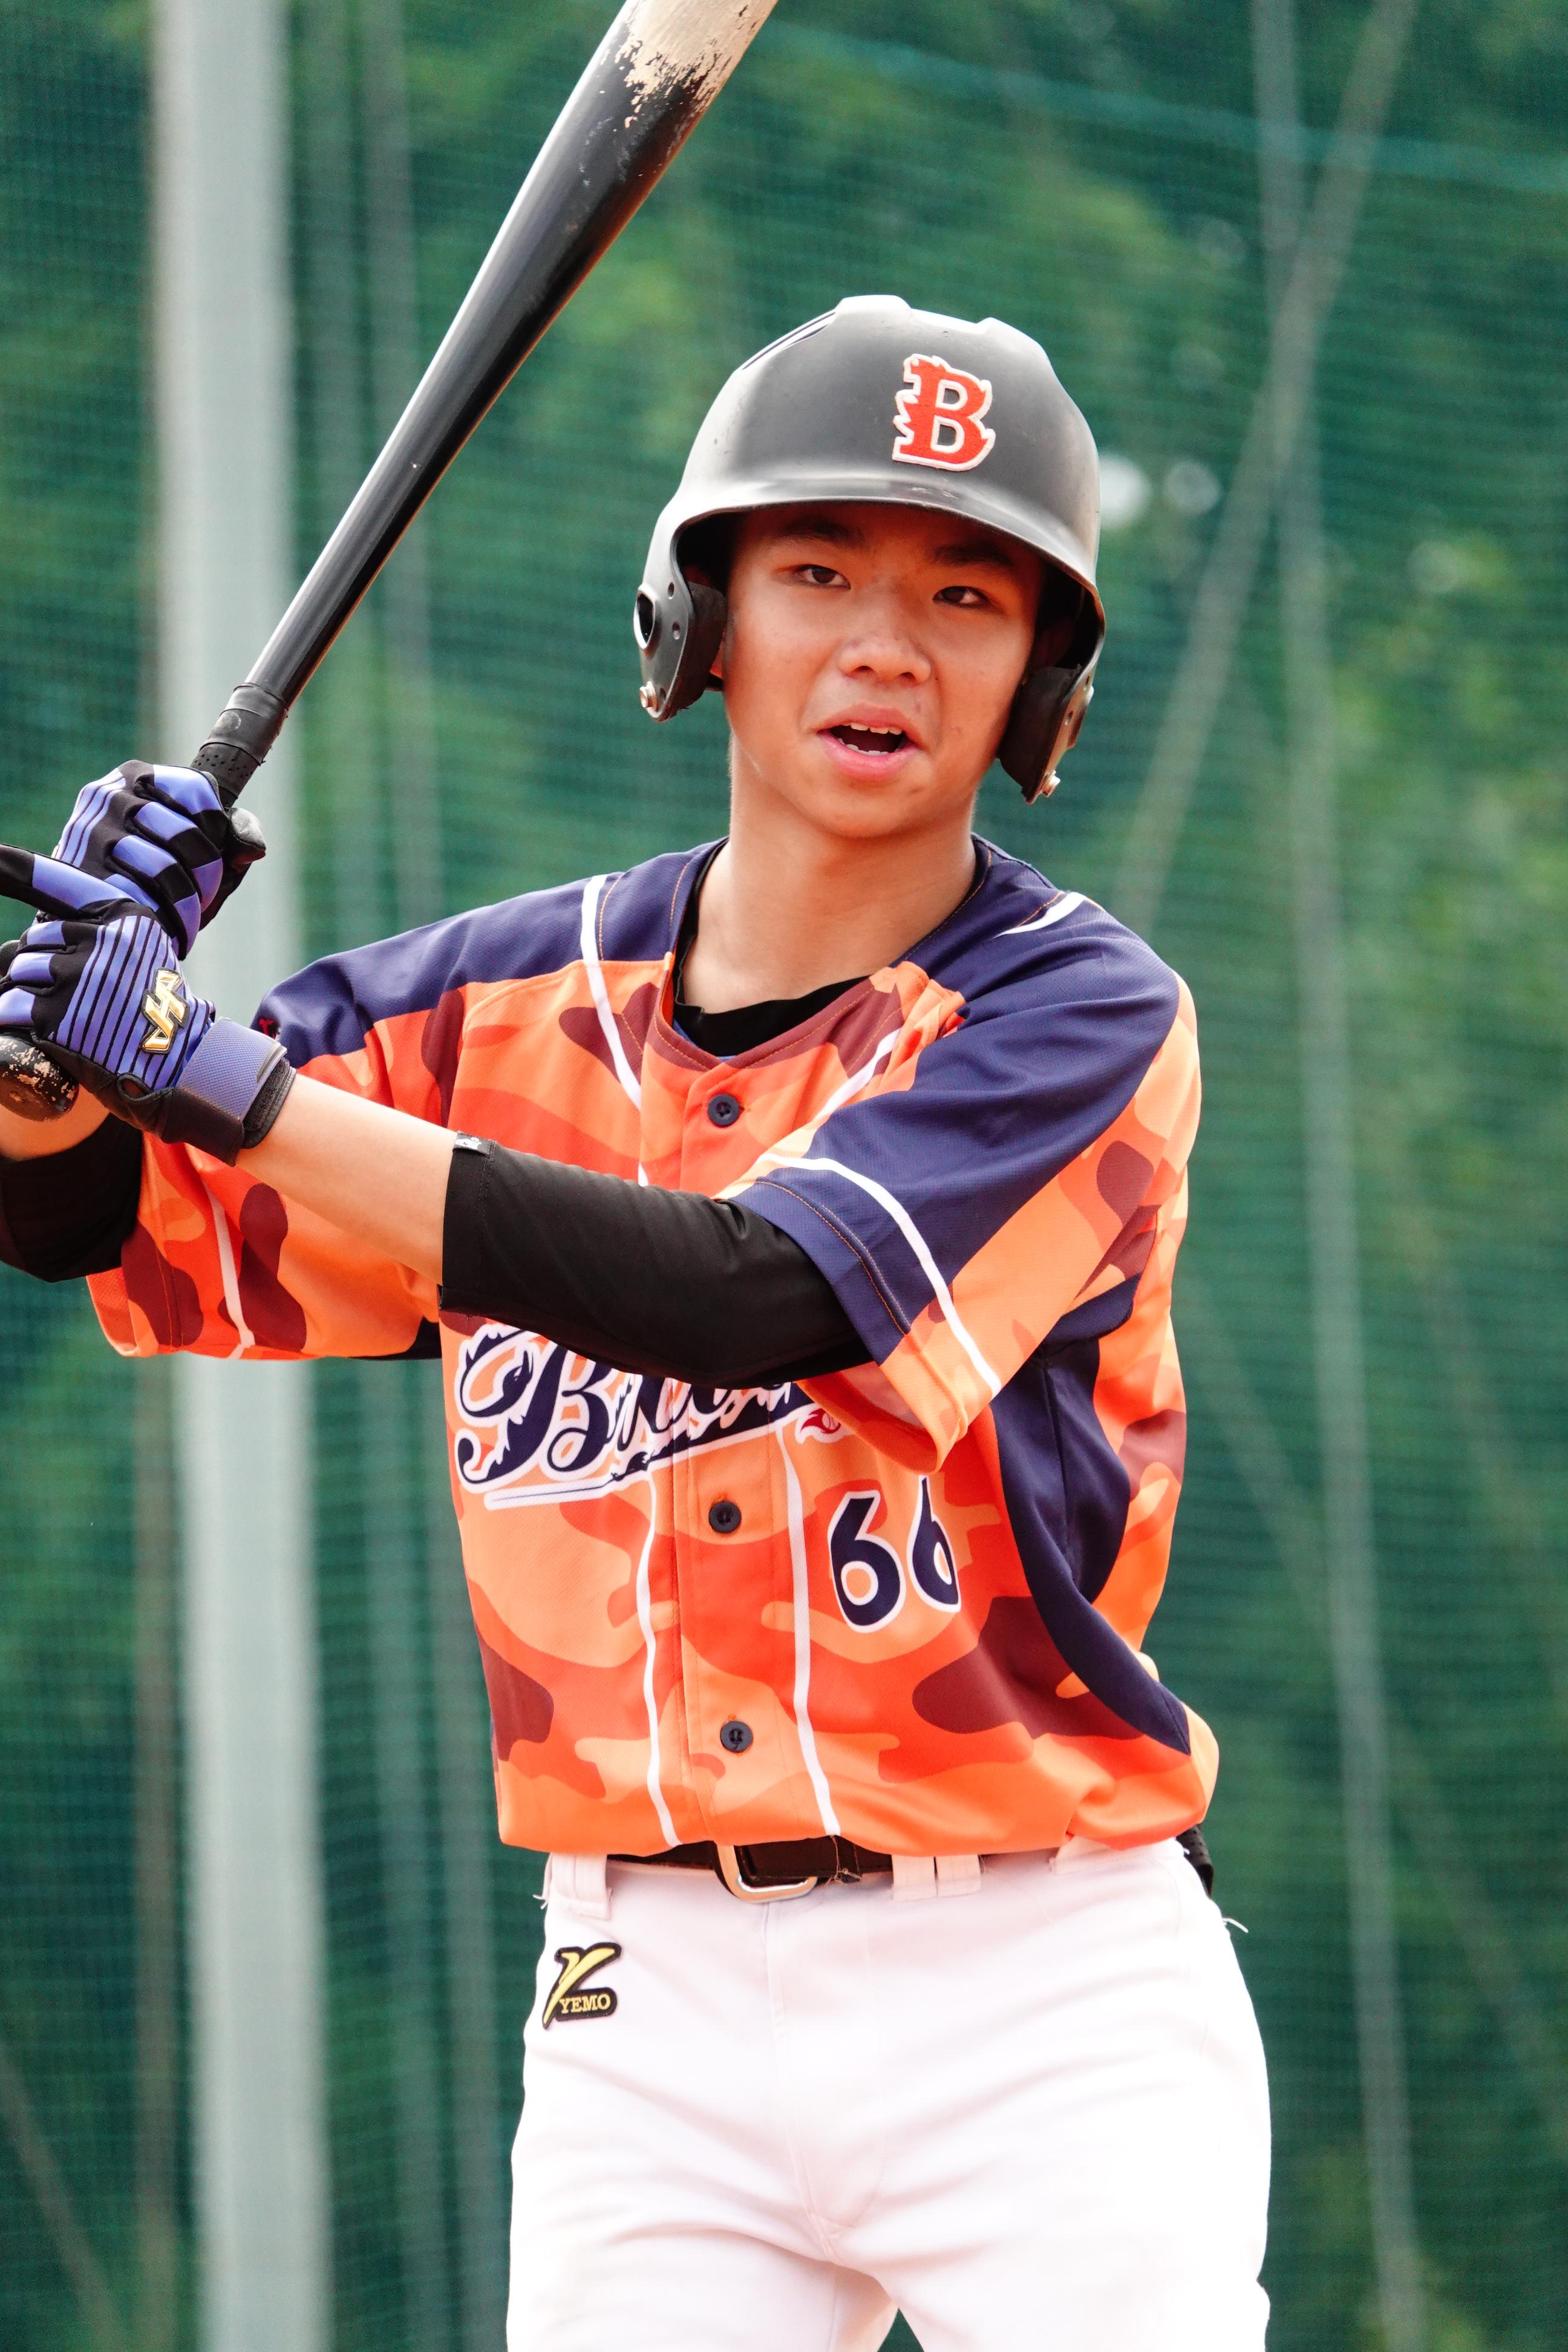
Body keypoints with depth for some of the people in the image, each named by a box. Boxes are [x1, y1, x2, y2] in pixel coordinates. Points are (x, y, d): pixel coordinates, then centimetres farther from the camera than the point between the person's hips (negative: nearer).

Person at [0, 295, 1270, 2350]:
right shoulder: (513, 1005, 8)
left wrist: (218, 1075, -23)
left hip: (1036, 1998, -3)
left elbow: (757, 1292, -22)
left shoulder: (1084, 1015, -7)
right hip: (651, 2004, 4)